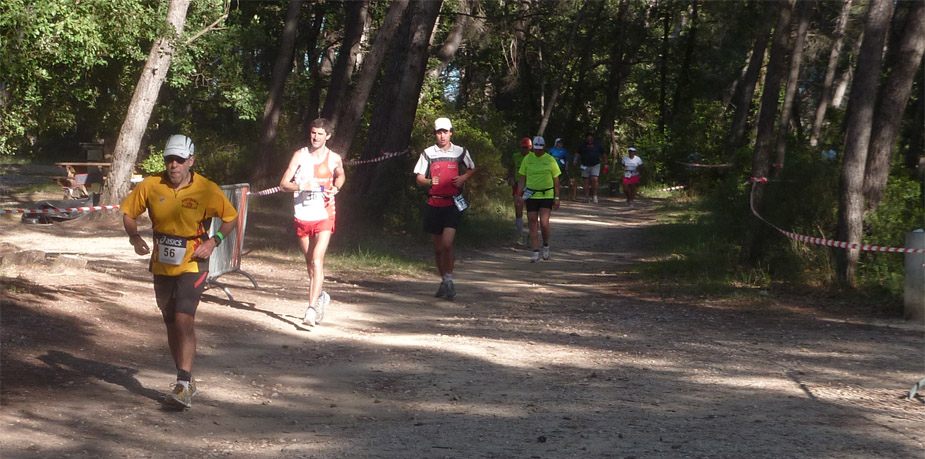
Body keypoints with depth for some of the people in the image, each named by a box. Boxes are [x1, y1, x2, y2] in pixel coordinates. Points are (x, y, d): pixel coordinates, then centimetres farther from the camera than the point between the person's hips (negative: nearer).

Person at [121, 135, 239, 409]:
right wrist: (134, 237, -10)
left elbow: (231, 218, 3)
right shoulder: (150, 186, -5)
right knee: (171, 324, 13)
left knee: (184, 320, -18)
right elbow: (128, 213, 8)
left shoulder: (206, 190, -10)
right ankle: (186, 381, 28)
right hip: (162, 265, 4)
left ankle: (184, 387, -19)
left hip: (192, 264, -4)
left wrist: (214, 241, -12)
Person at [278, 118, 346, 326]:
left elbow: (340, 176, 24)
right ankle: (320, 296, 39)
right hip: (302, 215, 2)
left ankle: (312, 308, -20)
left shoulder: (334, 159, 1)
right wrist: (302, 186, -22)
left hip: (324, 216, -2)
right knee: (310, 263, 15)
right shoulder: (300, 155, -1)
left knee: (317, 261, -16)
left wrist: (335, 189, 2)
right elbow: (284, 183, -3)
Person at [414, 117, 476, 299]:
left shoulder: (461, 152, 4)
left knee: (447, 244, -18)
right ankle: (444, 281, 23)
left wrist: (463, 178, 1)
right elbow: (418, 178, 6)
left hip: (453, 203, -2)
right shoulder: (428, 153, 4)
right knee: (438, 247, 9)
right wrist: (429, 181, -16)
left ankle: (449, 280, -5)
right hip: (434, 203, 2)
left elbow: (472, 168, 22)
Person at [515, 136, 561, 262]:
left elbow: (556, 180, 3)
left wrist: (557, 198, -1)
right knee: (532, 224, 0)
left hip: (547, 196, -2)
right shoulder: (527, 159, 5)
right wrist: (519, 194, -1)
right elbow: (522, 178, 9)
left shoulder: (550, 160, -1)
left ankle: (546, 245, 13)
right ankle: (535, 252, 4)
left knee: (544, 223, -13)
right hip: (531, 195, 2)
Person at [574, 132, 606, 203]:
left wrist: (605, 163, 6)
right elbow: (578, 154, 14)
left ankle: (594, 196, -5)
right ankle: (587, 197, 4)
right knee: (586, 181, 1)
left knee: (594, 179, -17)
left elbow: (603, 154, 13)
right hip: (585, 166, 2)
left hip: (595, 165, -2)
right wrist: (575, 160, -4)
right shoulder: (582, 146, 8)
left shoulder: (598, 145, 6)